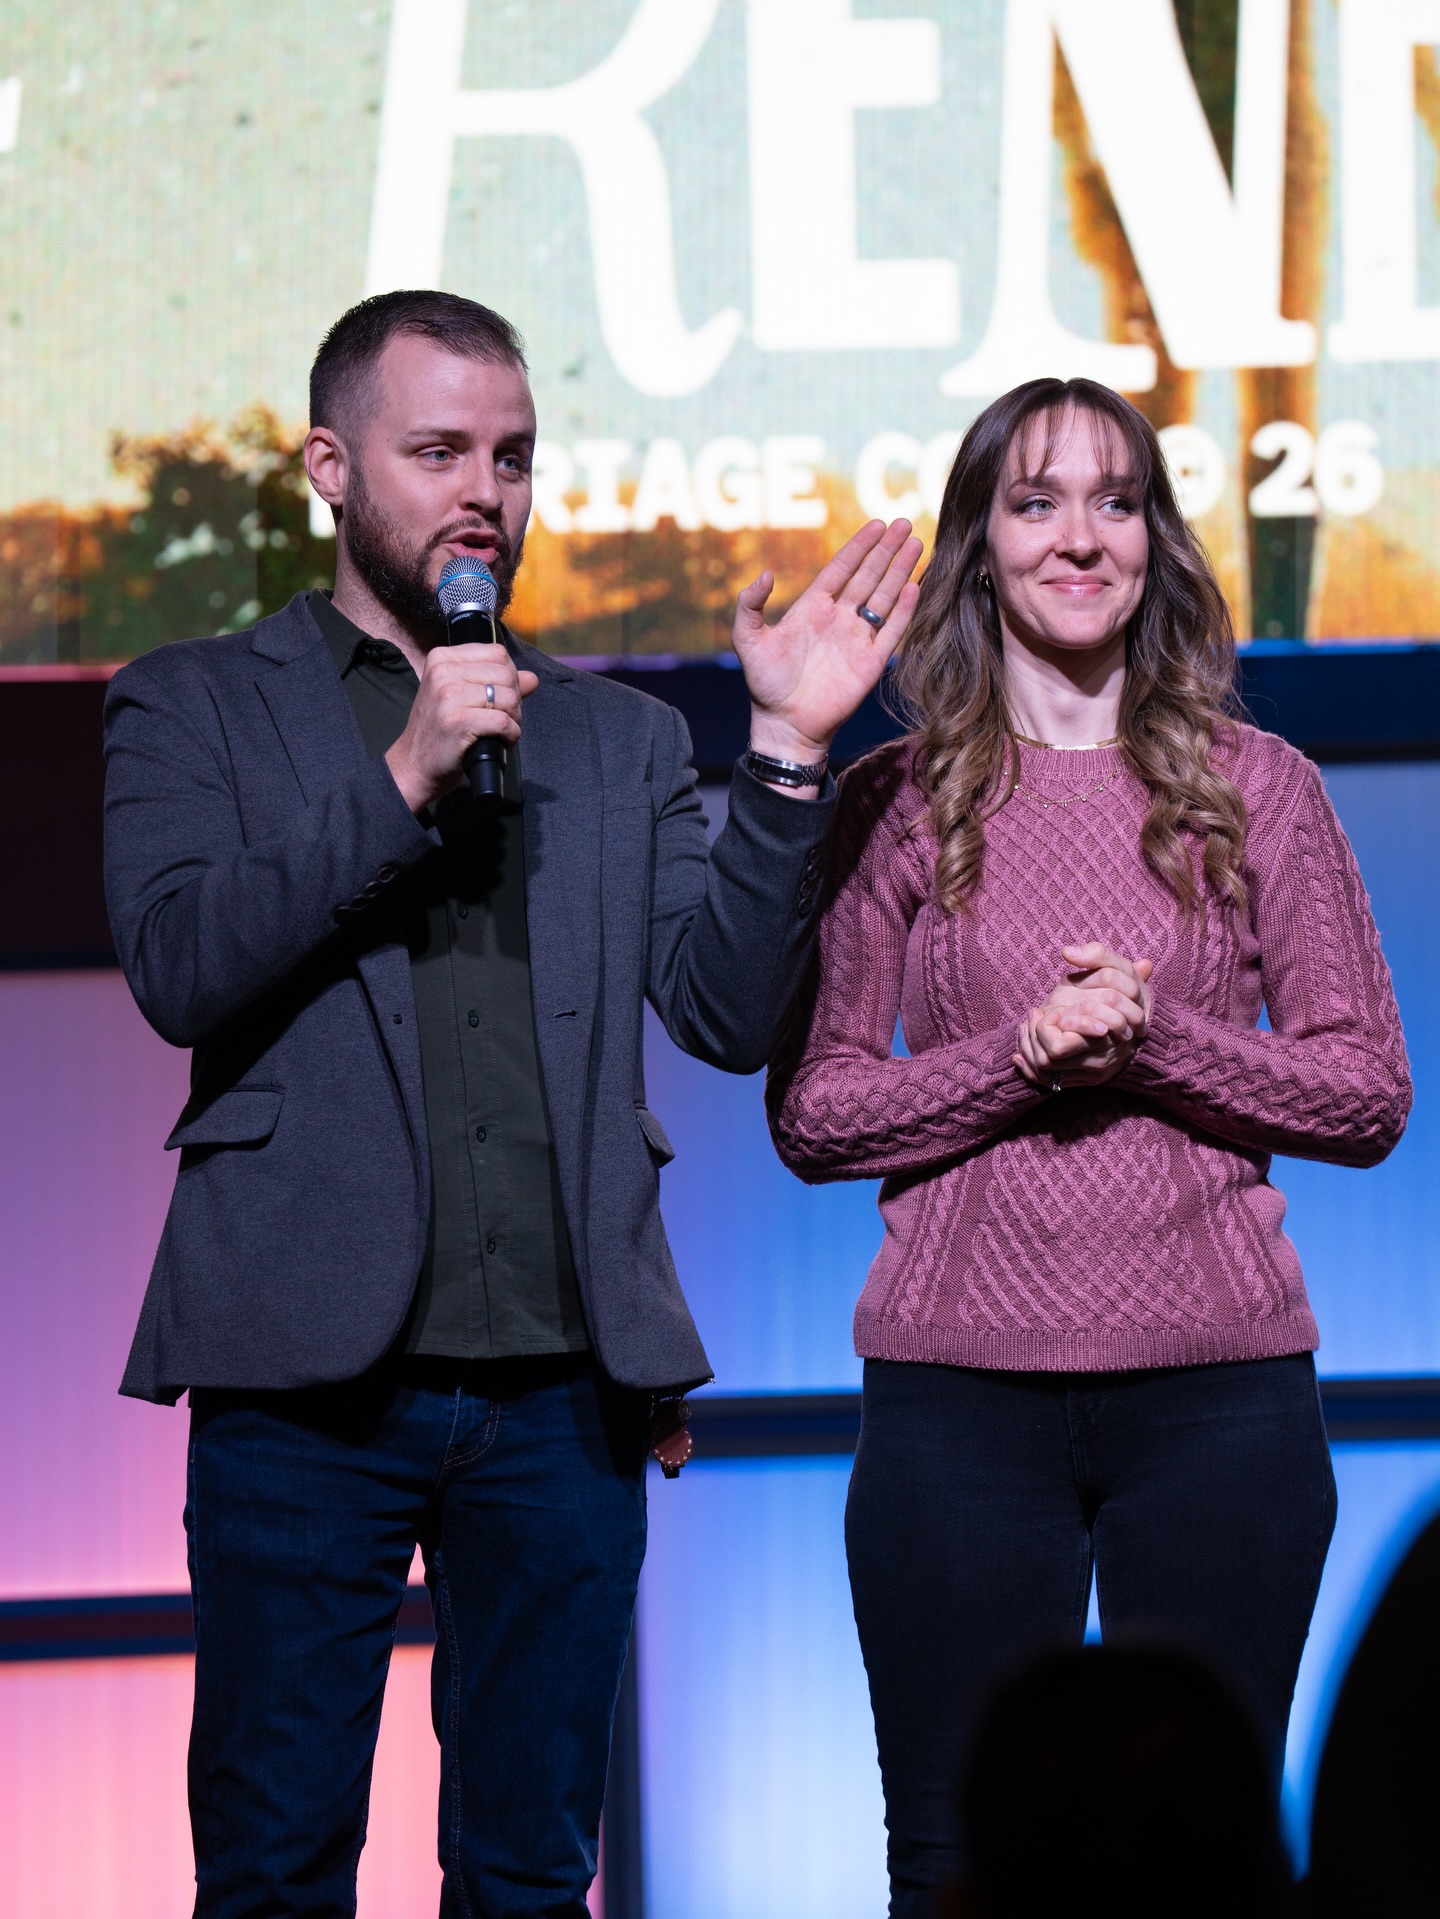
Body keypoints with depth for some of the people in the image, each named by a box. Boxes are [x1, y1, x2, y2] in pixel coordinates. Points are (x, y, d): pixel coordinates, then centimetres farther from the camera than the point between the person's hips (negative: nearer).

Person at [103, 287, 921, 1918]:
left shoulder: (622, 740, 17)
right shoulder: (197, 707, 8)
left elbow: (727, 1011, 6)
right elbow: (178, 968, -7)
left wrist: (786, 752, -5)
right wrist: (400, 780, -13)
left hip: (563, 1387, 3)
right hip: (309, 1378, -3)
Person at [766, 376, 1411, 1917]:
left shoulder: (1256, 788, 7)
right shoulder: (894, 804, 6)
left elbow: (1370, 1094, 6)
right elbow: (809, 1110, 4)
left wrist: (1160, 1037, -10)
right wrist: (1015, 1056, -11)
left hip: (1217, 1385, 1)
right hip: (959, 1386, 0)